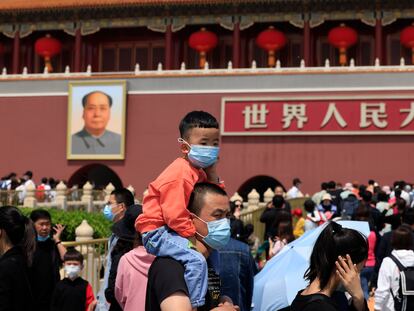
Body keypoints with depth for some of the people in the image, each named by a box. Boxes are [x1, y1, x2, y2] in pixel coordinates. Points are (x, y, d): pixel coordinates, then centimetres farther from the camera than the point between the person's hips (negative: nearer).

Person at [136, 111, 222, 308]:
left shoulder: (199, 171, 11)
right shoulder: (180, 174, -20)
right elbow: (175, 215, -25)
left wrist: (212, 172, -1)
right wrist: (193, 237, -19)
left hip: (170, 231, 11)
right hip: (157, 232, -11)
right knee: (196, 260, -29)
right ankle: (194, 304, -25)